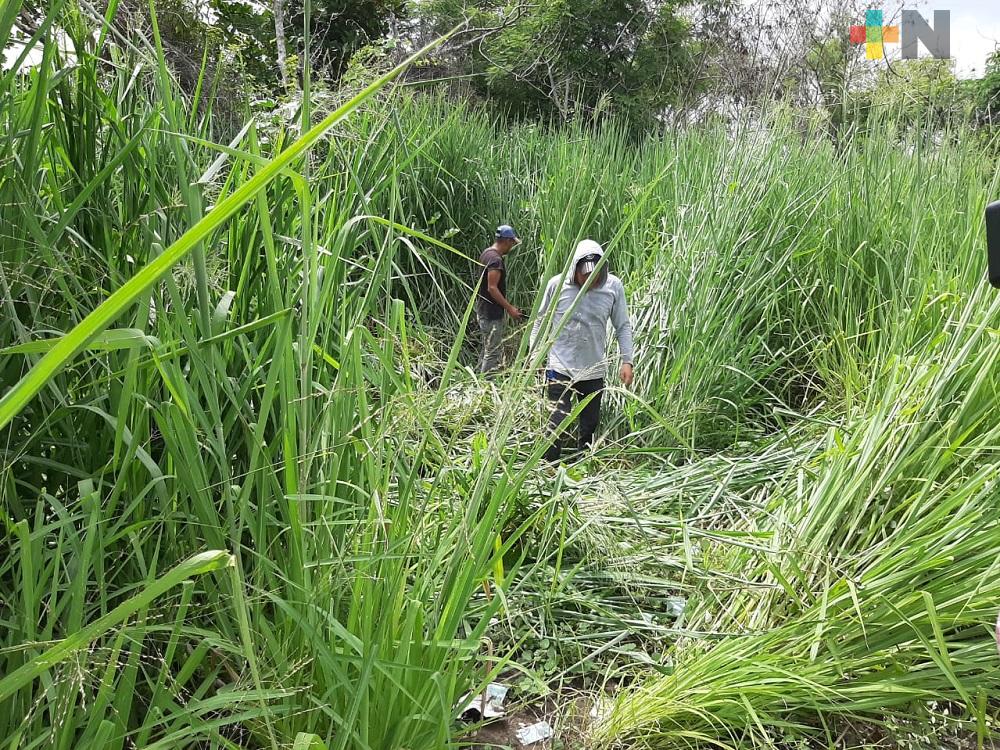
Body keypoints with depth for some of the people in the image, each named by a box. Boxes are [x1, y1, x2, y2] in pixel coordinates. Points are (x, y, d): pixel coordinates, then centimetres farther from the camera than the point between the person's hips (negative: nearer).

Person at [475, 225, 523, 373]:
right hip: (492, 313, -10)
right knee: (492, 352, -4)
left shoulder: (487, 253, 10)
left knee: (487, 349, 19)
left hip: (483, 309, 10)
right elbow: (492, 288, -25)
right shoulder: (496, 259, -21)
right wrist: (510, 308, -20)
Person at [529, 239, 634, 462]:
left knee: (590, 423, 15)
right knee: (557, 423, -6)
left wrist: (627, 361, -5)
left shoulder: (614, 286, -8)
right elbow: (540, 321, 2)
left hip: (594, 370, 2)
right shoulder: (557, 284, -11)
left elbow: (623, 326, 2)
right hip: (560, 368, -2)